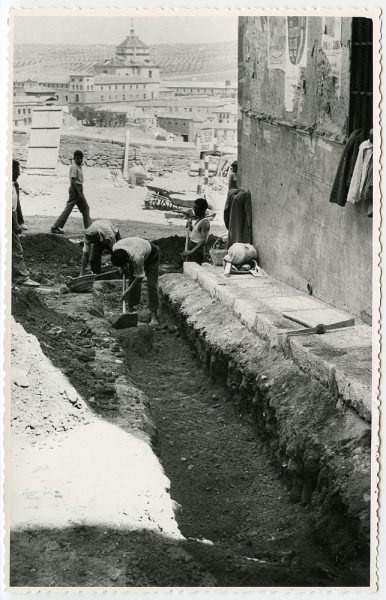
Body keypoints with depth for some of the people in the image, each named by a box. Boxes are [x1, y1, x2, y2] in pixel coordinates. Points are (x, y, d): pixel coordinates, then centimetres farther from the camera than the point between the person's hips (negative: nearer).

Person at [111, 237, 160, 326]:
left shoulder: (137, 258, -47)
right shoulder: (115, 248, -30)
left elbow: (139, 277, -31)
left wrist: (127, 291, -27)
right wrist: (120, 267, -10)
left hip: (151, 256, -6)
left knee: (152, 285, -14)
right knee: (132, 281, -1)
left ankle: (154, 316, -13)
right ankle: (131, 310, 11)